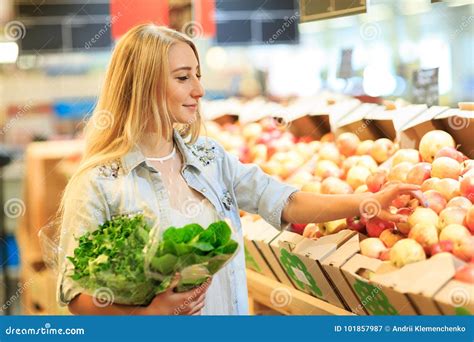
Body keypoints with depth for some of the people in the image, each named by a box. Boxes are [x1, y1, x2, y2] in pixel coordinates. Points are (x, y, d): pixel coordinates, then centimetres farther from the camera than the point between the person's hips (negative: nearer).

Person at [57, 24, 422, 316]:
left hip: (229, 311, 6)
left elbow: (283, 202, 1)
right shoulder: (98, 183, -16)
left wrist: (370, 202, -8)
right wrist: (146, 313, -30)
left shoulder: (210, 157, 3)